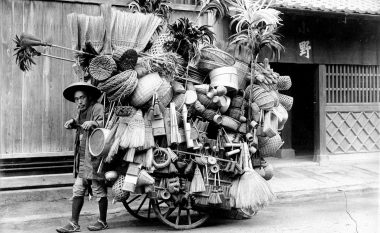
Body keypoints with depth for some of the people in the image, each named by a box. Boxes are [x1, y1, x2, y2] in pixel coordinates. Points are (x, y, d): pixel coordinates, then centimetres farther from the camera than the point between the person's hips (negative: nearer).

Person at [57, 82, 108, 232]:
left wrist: (93, 123, -40)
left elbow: (104, 123, -21)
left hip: (95, 157, -8)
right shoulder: (81, 112, 16)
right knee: (77, 190, 9)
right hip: (82, 158, 8)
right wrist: (72, 122, 11)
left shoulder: (97, 108, -8)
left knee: (99, 190, 3)